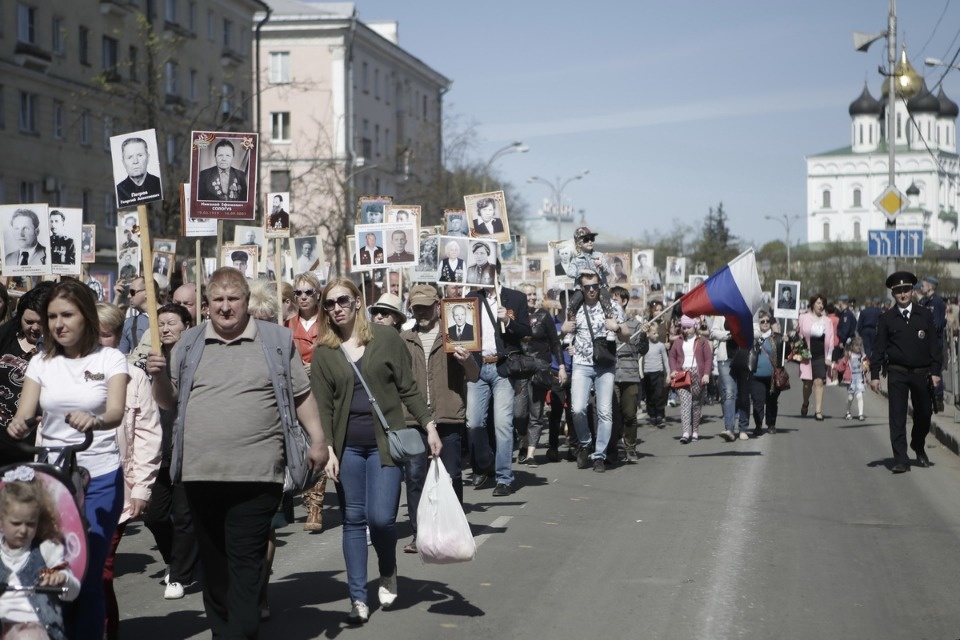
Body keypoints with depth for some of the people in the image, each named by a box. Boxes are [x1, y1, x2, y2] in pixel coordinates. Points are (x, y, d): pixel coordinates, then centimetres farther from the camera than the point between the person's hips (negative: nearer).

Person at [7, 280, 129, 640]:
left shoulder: (110, 359, -1)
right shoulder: (41, 363, 8)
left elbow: (116, 412, -16)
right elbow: (24, 414, -3)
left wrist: (94, 421, -39)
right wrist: (16, 426, -27)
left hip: (100, 478, -3)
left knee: (88, 575, -3)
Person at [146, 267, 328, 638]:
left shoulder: (277, 340, 5)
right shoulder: (189, 343, 11)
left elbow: (301, 394, 9)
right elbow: (168, 402, 15)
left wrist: (317, 439, 2)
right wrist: (160, 375, -4)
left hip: (256, 474, -3)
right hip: (200, 472, 3)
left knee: (245, 562, -6)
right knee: (213, 560, 12)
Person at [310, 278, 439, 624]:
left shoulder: (386, 338, -1)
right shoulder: (323, 351, 3)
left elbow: (408, 388, 2)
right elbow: (322, 405, 0)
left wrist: (429, 426, -5)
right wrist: (328, 450, -8)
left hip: (385, 442, -2)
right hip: (347, 446, 2)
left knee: (381, 517, -10)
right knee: (354, 520, 3)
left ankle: (388, 573, 20)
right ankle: (358, 598, 10)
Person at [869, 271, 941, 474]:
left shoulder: (925, 315, 4)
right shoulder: (887, 318, 1)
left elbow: (933, 345, 4)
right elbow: (879, 347, 2)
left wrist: (935, 371, -3)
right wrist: (875, 375, -3)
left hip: (921, 373, 1)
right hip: (897, 374, -1)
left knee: (924, 414, 13)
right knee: (897, 417, -5)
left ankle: (919, 448, 39)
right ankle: (900, 460, -4)